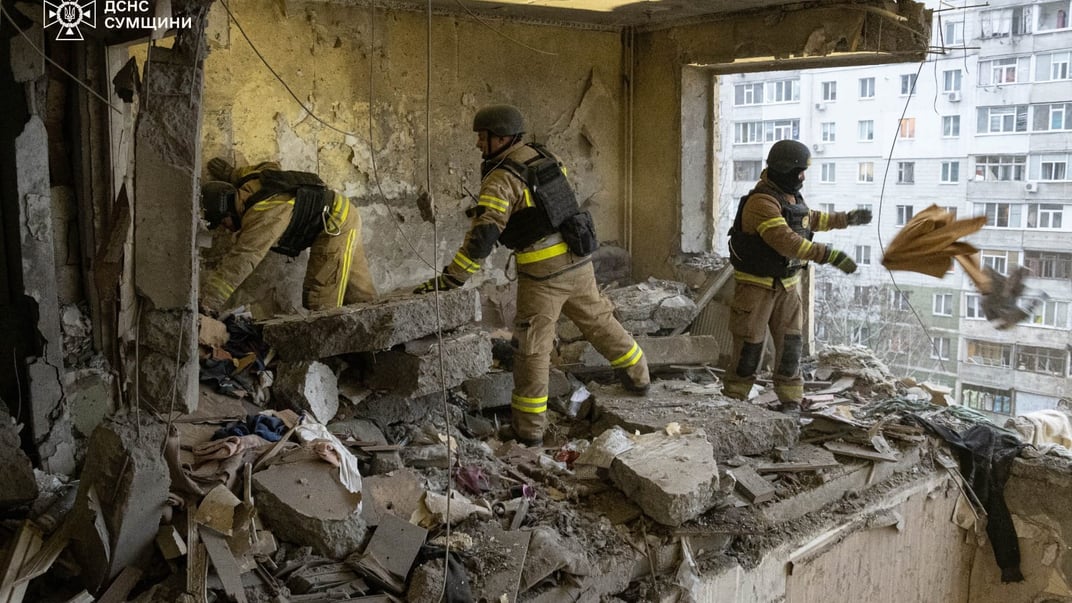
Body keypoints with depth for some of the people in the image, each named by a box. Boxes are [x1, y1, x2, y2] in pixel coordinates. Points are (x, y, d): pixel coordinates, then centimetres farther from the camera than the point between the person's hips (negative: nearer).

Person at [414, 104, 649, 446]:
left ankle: (529, 430, 8)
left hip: (543, 271, -7)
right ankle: (638, 378, 41)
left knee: (533, 347, 2)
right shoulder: (543, 157, 8)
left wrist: (449, 279, -23)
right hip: (578, 260, 7)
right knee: (599, 321, 24)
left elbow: (483, 235, -24)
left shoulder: (502, 178, -16)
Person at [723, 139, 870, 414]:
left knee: (790, 342, 7)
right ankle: (734, 398, 11)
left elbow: (811, 219, 29)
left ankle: (791, 399, 16)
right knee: (750, 345, -1)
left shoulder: (791, 197, 7)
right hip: (757, 285, -8)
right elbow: (787, 241, -33)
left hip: (787, 284, 8)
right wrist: (829, 255, -37)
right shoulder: (761, 201, -23)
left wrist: (848, 218, 31)